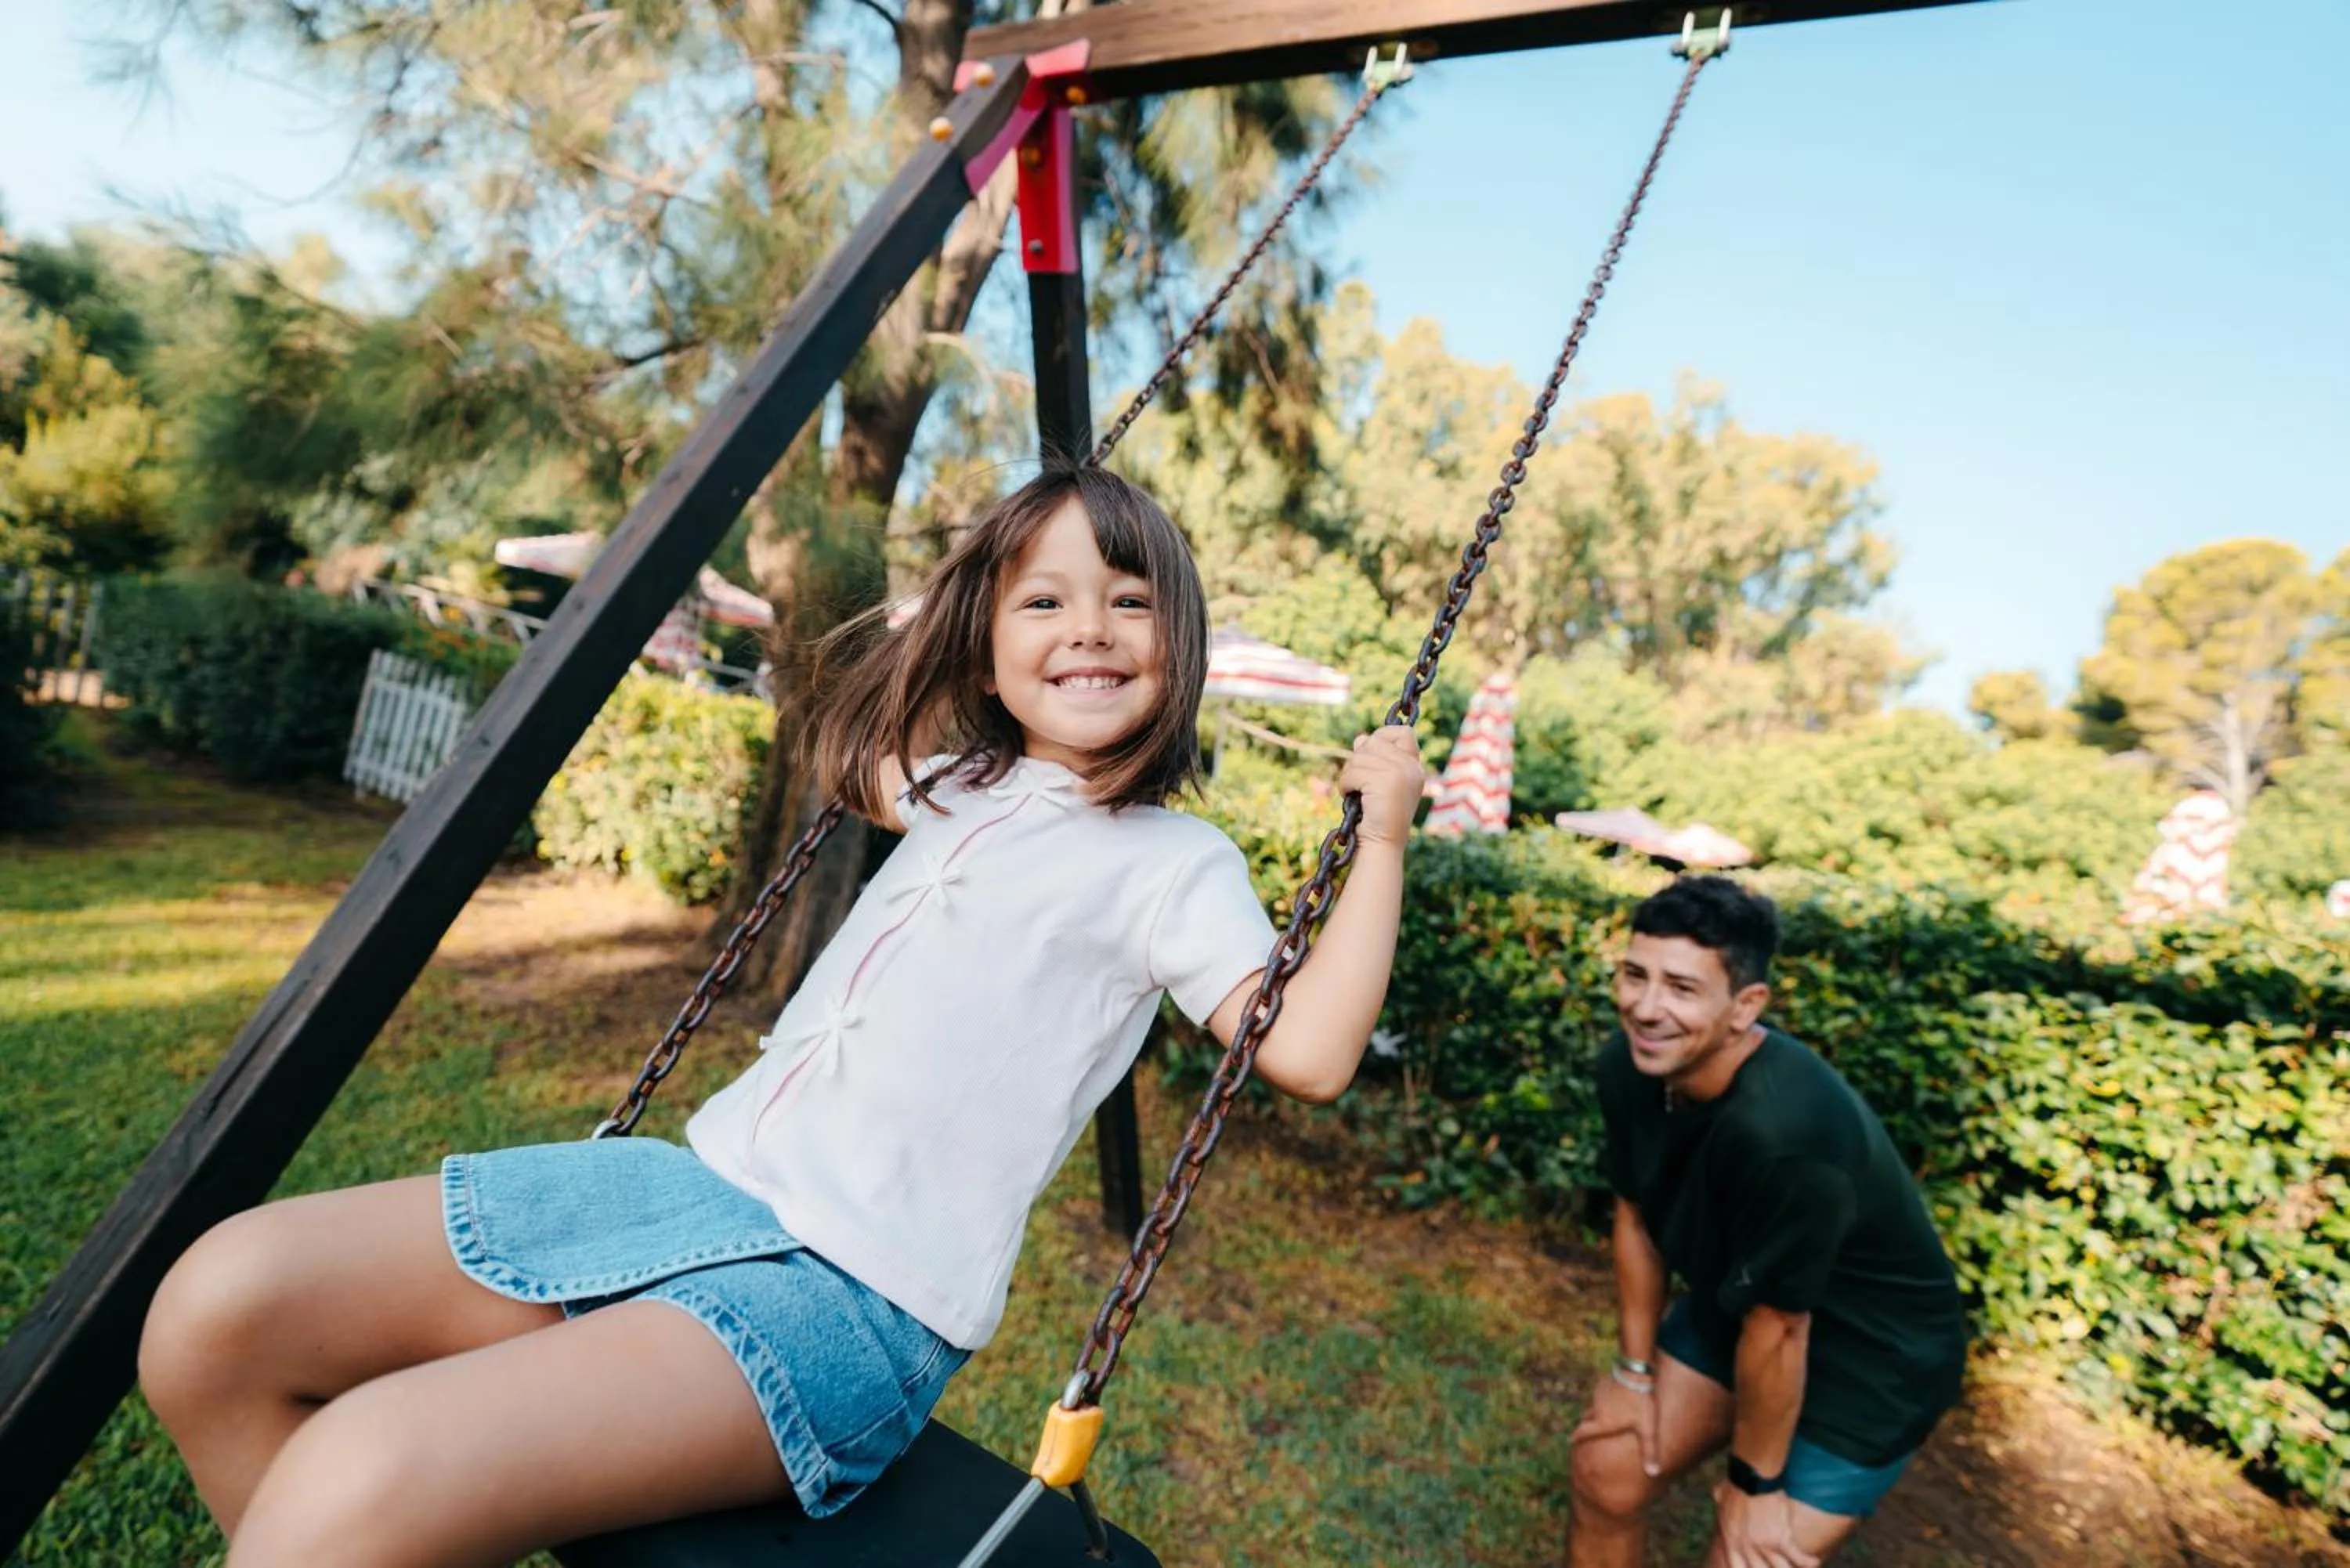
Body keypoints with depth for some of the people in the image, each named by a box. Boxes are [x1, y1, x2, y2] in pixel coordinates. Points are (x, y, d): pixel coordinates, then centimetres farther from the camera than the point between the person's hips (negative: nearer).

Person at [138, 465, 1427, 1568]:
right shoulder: (957, 789, 16)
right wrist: (932, 656, 31)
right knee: (223, 1302, -5)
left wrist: (1381, 839, -13)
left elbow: (1306, 1054, -12)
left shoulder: (1175, 866, -3)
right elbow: (857, 751, 38)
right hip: (705, 1175, 7)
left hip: (856, 1291, -7)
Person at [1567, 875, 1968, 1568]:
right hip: (1728, 1311, 6)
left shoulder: (1782, 1130, -40)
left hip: (1869, 1359, -6)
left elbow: (1776, 1327, -26)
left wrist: (1754, 1483, -11)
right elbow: (1637, 1217, -2)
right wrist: (1636, 1371, 4)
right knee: (1606, 1473, 7)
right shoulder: (1628, 1067, -19)